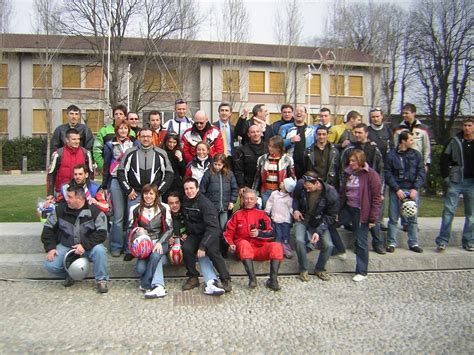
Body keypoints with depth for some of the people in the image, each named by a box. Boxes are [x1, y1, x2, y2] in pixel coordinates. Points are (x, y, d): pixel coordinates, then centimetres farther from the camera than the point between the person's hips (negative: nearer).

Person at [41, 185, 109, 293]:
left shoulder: (94, 210, -13)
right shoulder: (60, 209, -3)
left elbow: (101, 232, -17)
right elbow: (48, 228, 4)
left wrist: (85, 245, -28)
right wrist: (50, 248, -8)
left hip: (88, 247, -3)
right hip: (65, 246, 3)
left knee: (99, 250, -33)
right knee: (50, 265, -19)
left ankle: (101, 280, -10)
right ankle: (70, 275, 14)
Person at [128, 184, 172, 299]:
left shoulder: (164, 208, 4)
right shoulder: (136, 209, 8)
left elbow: (169, 229, 1)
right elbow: (131, 228, 14)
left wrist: (160, 242, -14)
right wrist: (138, 230, -10)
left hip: (159, 241, -1)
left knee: (155, 255, -33)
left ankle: (146, 285, -20)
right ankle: (158, 286, -27)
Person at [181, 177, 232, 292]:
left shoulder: (205, 203, -22)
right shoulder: (185, 201, 0)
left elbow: (212, 227, -29)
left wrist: (202, 246, -36)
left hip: (210, 233, -5)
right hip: (194, 233, 5)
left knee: (212, 251, -31)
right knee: (186, 248, -23)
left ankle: (225, 279, -15)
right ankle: (193, 277, -5)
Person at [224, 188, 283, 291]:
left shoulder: (262, 214, 19)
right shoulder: (237, 215, 19)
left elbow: (271, 234, 13)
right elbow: (228, 233, 14)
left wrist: (259, 233, -6)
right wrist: (230, 244, -5)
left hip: (260, 249, 1)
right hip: (243, 249, -1)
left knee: (276, 246, -27)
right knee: (244, 243, -36)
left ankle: (273, 280, -35)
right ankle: (252, 279, -45)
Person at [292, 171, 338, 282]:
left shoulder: (331, 194, -24)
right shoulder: (300, 184, -19)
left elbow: (330, 216, -14)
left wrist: (319, 231, -23)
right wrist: (295, 209, -12)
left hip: (319, 222, 0)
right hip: (302, 219, 0)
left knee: (328, 245, -14)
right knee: (299, 240, -25)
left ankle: (320, 269, 15)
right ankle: (303, 270, -1)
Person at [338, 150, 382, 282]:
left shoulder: (371, 175, -13)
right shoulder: (348, 173, 8)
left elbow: (376, 198, -14)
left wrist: (373, 218, -16)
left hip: (361, 212, -7)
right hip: (347, 207, 7)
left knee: (361, 242, 0)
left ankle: (362, 272, 14)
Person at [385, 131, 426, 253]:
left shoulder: (416, 155, 6)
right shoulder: (391, 155, -2)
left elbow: (421, 172, 4)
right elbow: (387, 174, -4)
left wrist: (415, 189, -6)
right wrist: (397, 189, -11)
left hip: (412, 190, 2)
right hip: (396, 190, -2)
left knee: (412, 218, 7)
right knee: (393, 218, 3)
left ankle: (413, 243, 18)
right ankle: (391, 243, 12)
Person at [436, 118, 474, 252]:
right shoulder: (455, 141, 1)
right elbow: (444, 159, 2)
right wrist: (446, 176, -3)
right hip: (455, 181, -1)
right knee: (448, 211, -3)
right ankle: (442, 240, 2)